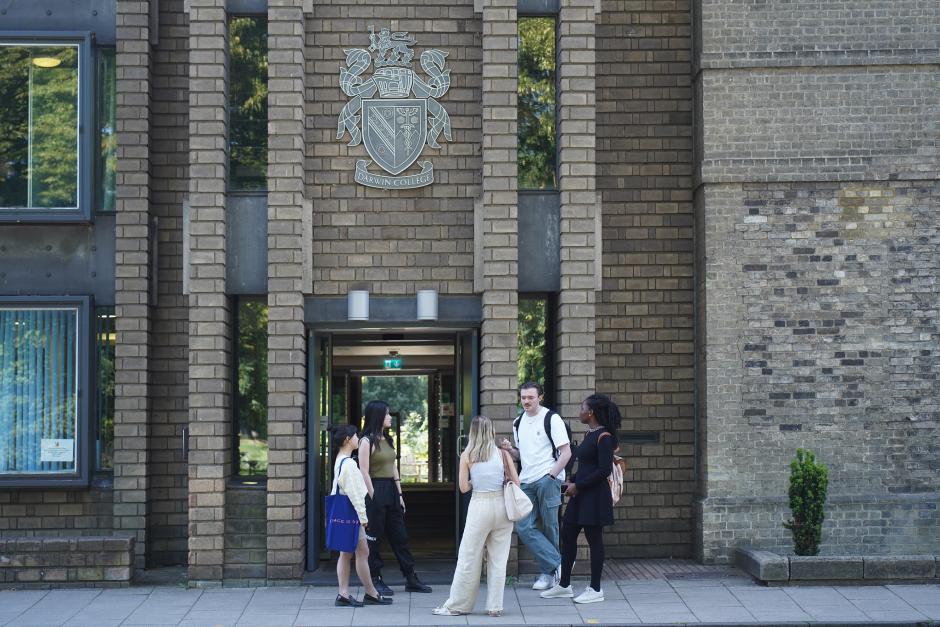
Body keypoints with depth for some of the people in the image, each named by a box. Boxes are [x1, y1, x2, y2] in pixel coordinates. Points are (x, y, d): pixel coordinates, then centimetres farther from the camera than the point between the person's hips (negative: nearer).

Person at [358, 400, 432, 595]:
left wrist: (399, 494, 12)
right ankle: (375, 580, 9)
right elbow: (364, 472, -13)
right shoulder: (367, 441, -10)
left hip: (391, 491, 8)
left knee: (400, 536, 9)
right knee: (374, 538, 1)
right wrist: (373, 497, -15)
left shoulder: (387, 440, 14)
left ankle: (411, 579, 14)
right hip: (375, 490, -8)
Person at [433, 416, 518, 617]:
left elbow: (464, 487, -3)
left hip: (480, 506, -2)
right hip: (502, 504, 2)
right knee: (498, 558, 8)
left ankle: (456, 605, 12)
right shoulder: (503, 454, 2)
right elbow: (516, 483, 2)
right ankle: (495, 606, 11)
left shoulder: (467, 455, -1)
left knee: (468, 558, 6)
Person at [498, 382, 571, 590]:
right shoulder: (518, 423, 15)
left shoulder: (552, 419, -5)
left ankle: (549, 571, 7)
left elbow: (566, 452, -7)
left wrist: (551, 476, -15)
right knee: (523, 526, -7)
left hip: (548, 480, -6)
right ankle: (556, 564, -6)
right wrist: (509, 449, 3)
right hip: (527, 482, 6)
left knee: (549, 528, -2)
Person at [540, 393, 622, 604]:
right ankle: (564, 585, 21)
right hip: (580, 494, 10)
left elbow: (604, 470, -20)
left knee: (594, 540, -1)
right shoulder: (589, 434, 13)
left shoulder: (604, 437, -15)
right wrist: (572, 482, 5)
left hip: (595, 496, -10)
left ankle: (595, 590, 8)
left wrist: (578, 486, -16)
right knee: (567, 536, 12)